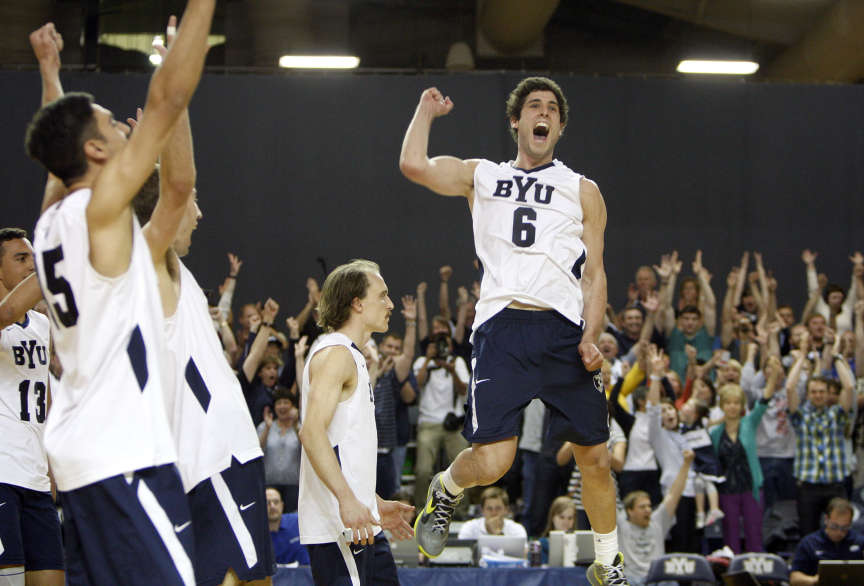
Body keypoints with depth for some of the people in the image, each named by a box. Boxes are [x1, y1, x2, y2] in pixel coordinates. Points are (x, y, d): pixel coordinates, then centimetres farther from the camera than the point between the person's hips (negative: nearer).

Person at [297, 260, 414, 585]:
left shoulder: (353, 358, 21)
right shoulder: (336, 353, -10)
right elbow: (312, 430, -23)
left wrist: (376, 504, 26)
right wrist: (347, 499, -30)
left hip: (359, 522, 10)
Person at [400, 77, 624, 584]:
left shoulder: (583, 191, 18)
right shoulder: (481, 176, 17)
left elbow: (595, 275, 12)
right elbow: (414, 166, -1)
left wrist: (590, 339, -3)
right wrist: (428, 109, 15)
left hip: (565, 331, 2)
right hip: (502, 328, -2)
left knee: (595, 457, 5)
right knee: (491, 462, -14)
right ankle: (445, 490, 21)